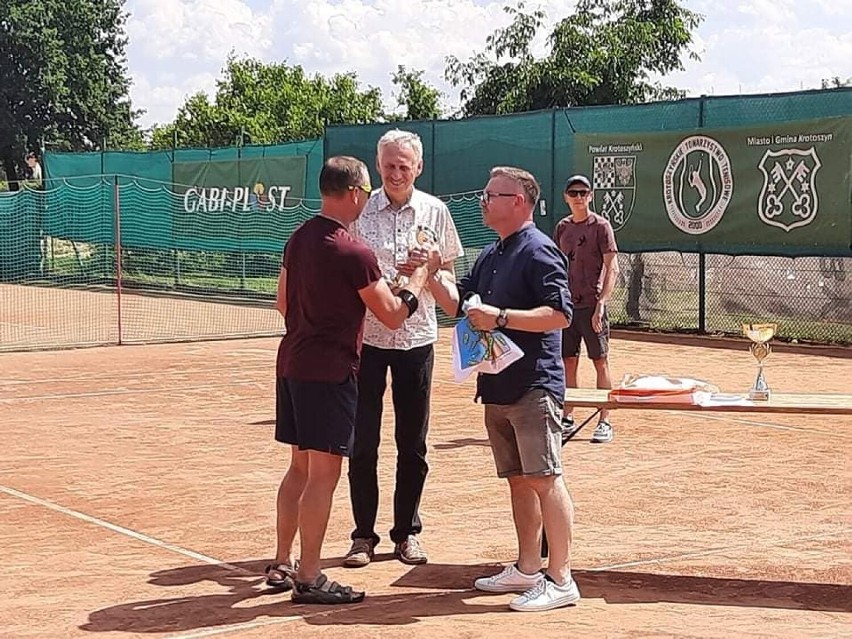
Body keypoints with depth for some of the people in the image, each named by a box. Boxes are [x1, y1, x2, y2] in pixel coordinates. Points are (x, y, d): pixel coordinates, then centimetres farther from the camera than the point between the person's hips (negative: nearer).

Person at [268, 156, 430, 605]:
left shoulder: (299, 239, 8)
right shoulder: (353, 252, -17)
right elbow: (393, 316, -11)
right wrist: (418, 277, 4)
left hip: (292, 362, 9)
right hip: (330, 370, -9)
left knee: (300, 466, 16)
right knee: (323, 473, -3)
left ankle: (281, 565, 22)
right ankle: (308, 580, 1)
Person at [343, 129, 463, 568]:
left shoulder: (435, 211, 4)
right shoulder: (359, 211, -1)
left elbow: (447, 275, 9)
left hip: (417, 338, 1)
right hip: (367, 338, -1)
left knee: (413, 444, 8)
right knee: (363, 444, 2)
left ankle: (407, 532, 20)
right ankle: (363, 535, 13)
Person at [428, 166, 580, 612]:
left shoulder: (538, 250, -11)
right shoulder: (491, 256, 17)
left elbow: (560, 313, -20)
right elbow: (458, 303, 22)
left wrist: (501, 317, -24)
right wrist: (431, 274, 7)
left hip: (534, 387, -9)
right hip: (498, 387, 9)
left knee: (544, 480, -9)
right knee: (518, 480, 15)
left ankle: (560, 580, -6)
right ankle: (527, 570, 24)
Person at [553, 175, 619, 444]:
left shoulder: (600, 225, -4)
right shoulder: (562, 227, 12)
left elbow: (612, 268, -8)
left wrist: (602, 303, -18)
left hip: (591, 304, -5)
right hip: (566, 304, 5)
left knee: (601, 362, -3)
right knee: (568, 362, 8)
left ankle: (605, 422, 0)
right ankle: (568, 419, 16)